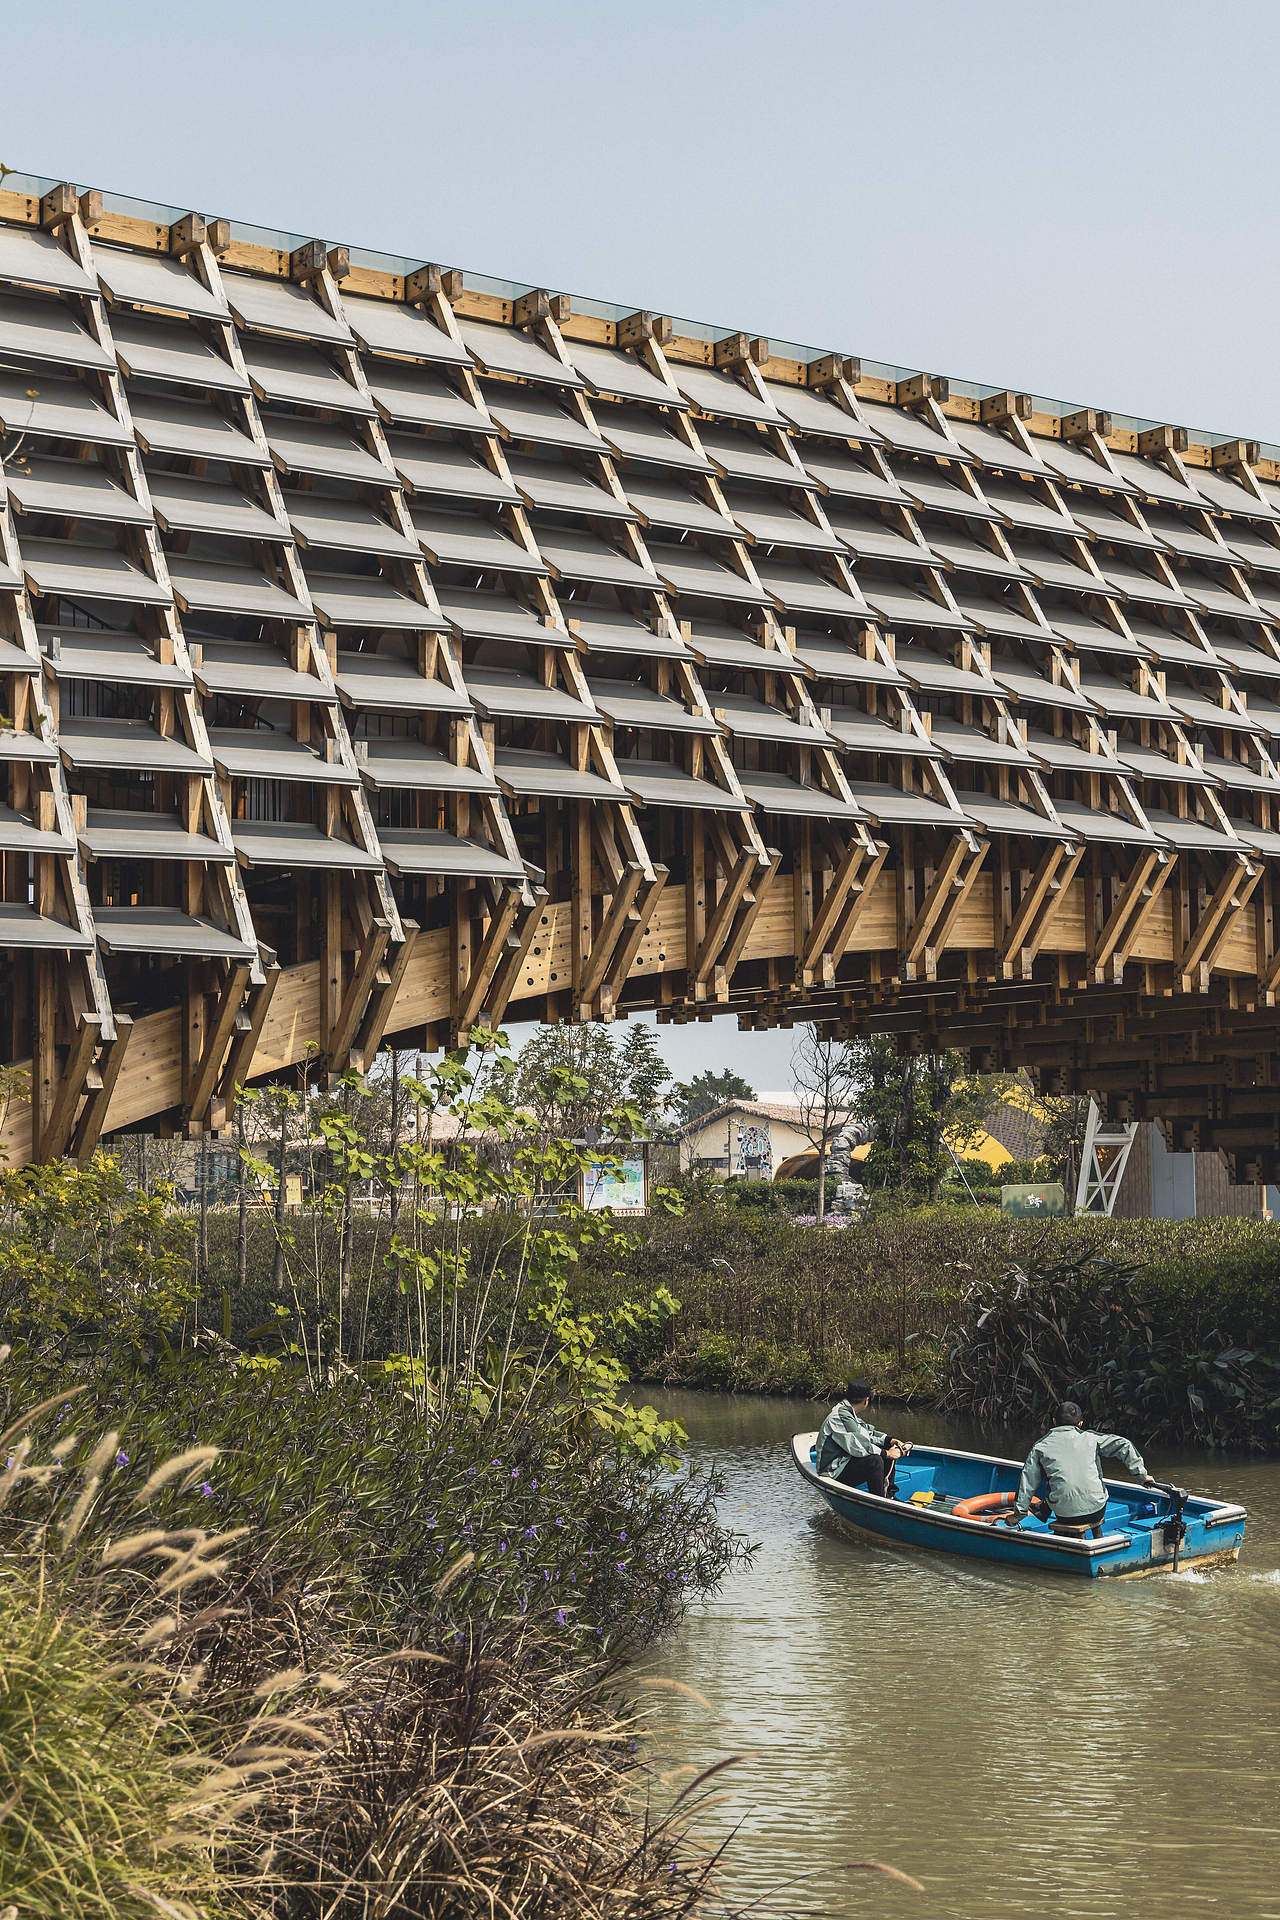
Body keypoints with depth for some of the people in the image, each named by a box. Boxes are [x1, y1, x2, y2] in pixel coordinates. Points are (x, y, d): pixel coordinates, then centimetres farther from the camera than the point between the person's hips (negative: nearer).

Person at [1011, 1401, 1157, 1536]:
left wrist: (1019, 1513, 15)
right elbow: (1123, 1445, 0)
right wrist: (1141, 1474, 5)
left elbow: (1028, 1480, 7)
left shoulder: (1040, 1447, 6)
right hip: (1096, 1510, -1)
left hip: (1065, 1515, 1)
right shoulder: (1090, 1438, 5)